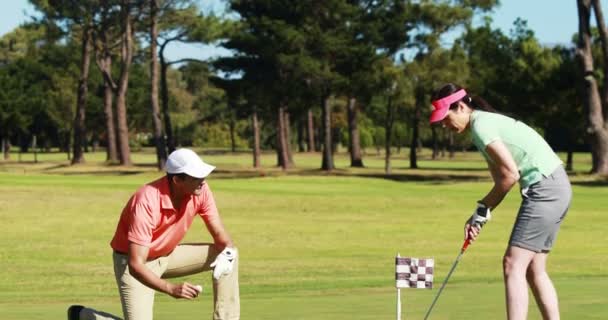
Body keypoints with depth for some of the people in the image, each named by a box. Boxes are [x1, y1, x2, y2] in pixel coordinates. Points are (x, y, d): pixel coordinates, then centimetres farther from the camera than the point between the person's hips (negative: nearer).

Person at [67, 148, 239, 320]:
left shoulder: (200, 190, -17)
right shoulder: (146, 202, -34)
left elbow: (220, 234, -5)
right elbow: (136, 265, -36)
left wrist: (227, 251, -30)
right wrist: (171, 288, -49)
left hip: (168, 255, 6)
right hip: (132, 261, -6)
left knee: (228, 255, -8)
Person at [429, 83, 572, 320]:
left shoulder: (481, 126, -13)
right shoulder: (487, 123, 17)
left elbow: (510, 174, -19)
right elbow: (501, 179, 16)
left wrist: (482, 209, -7)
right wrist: (480, 216, 5)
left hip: (544, 188, -10)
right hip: (555, 188, 10)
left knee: (513, 265, -13)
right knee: (534, 269, 13)